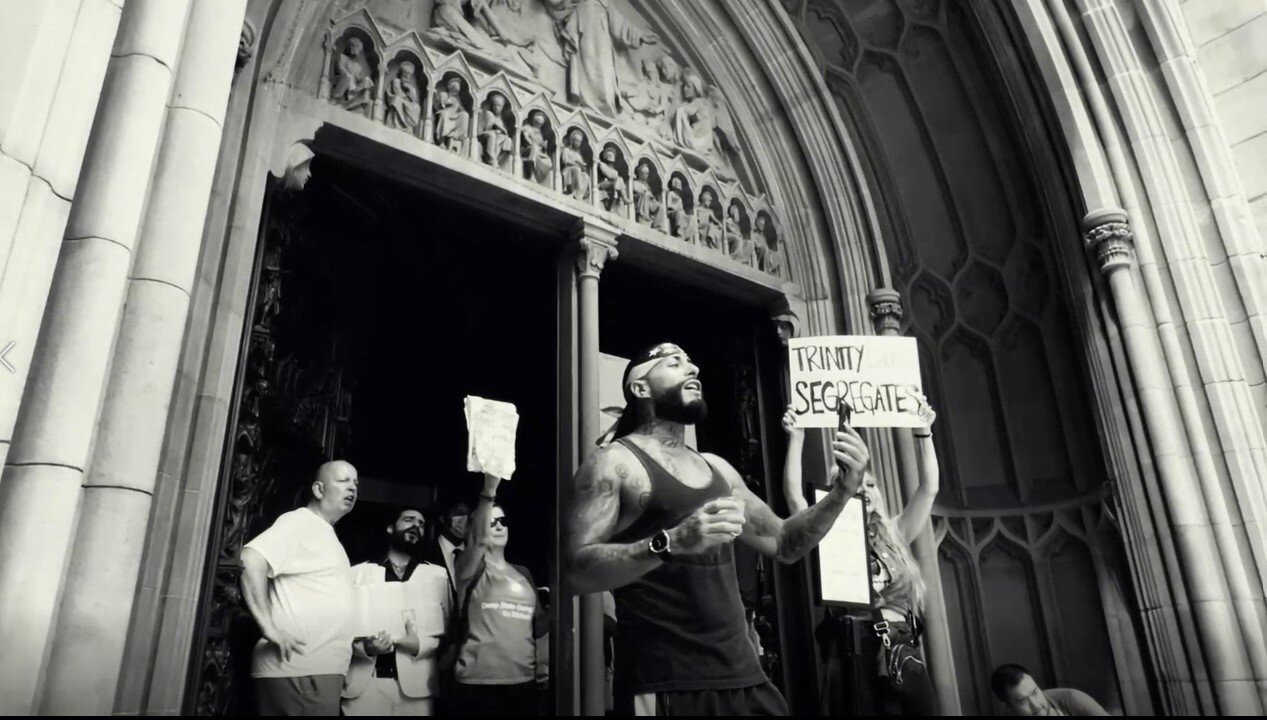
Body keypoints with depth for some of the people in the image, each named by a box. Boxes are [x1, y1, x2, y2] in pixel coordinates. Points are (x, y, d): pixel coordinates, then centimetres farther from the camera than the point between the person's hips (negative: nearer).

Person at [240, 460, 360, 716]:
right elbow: (252, 559, -23)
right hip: (298, 669, -9)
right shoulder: (299, 522, -7)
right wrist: (270, 628, -24)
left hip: (320, 669, 9)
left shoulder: (327, 534, 21)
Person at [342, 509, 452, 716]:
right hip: (363, 685, 0)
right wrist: (364, 646, -13)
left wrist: (421, 645, -11)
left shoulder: (438, 575, 14)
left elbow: (449, 630, 7)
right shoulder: (358, 573, 13)